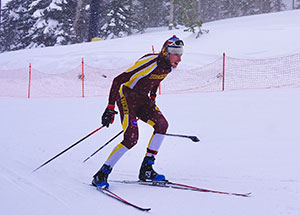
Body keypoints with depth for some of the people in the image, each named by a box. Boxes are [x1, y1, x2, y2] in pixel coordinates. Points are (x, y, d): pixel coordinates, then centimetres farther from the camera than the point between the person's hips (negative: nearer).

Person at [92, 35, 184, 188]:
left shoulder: (168, 66, -3)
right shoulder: (150, 63, -28)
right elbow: (117, 80, -28)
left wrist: (152, 99, 23)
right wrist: (110, 108, -29)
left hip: (142, 99, 8)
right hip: (126, 97, -8)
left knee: (162, 124, -12)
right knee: (131, 138, -20)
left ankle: (146, 170, -4)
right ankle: (101, 174, -10)